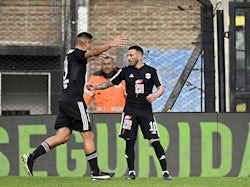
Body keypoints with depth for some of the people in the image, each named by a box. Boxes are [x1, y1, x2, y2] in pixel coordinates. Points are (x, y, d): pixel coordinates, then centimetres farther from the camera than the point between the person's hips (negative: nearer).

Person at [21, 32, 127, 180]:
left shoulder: (71, 55, 20)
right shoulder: (76, 54, -7)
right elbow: (94, 52, -26)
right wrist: (111, 44, -27)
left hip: (65, 100, 9)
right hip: (75, 100, -9)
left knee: (63, 135, 4)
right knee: (88, 135, -2)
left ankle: (31, 157, -5)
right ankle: (96, 172, 2)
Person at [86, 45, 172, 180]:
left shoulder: (151, 71, 4)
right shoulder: (125, 71, 8)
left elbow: (161, 88, 4)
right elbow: (110, 83, 14)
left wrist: (155, 95, -17)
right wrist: (95, 87, 0)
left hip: (146, 110, -2)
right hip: (130, 110, 2)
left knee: (155, 141, -7)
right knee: (129, 141, -1)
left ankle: (165, 172, -2)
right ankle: (131, 172, 9)